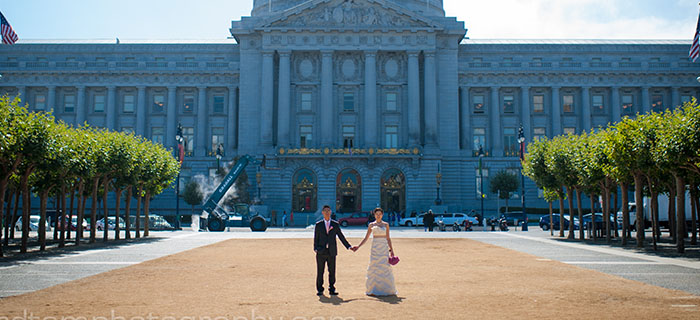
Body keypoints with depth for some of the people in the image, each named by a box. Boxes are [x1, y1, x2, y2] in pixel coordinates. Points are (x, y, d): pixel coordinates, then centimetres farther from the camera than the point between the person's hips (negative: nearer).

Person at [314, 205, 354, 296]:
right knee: (320, 272, 3)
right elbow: (316, 238, 6)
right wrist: (316, 249, -5)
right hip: (321, 252, 0)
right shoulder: (318, 225, 5)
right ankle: (319, 290, 13)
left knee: (332, 271, 1)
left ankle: (332, 289, 12)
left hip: (332, 252, 1)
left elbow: (341, 237, 9)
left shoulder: (335, 224, 6)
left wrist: (349, 246, 5)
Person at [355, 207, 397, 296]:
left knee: (385, 268, -1)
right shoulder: (371, 225, 6)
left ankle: (386, 289, 8)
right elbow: (366, 238, 8)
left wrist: (391, 250, 5)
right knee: (374, 268, -1)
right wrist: (358, 246, 0)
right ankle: (374, 289, 4)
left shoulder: (386, 225, 7)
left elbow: (388, 238, 9)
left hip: (384, 248, 0)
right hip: (375, 248, 0)